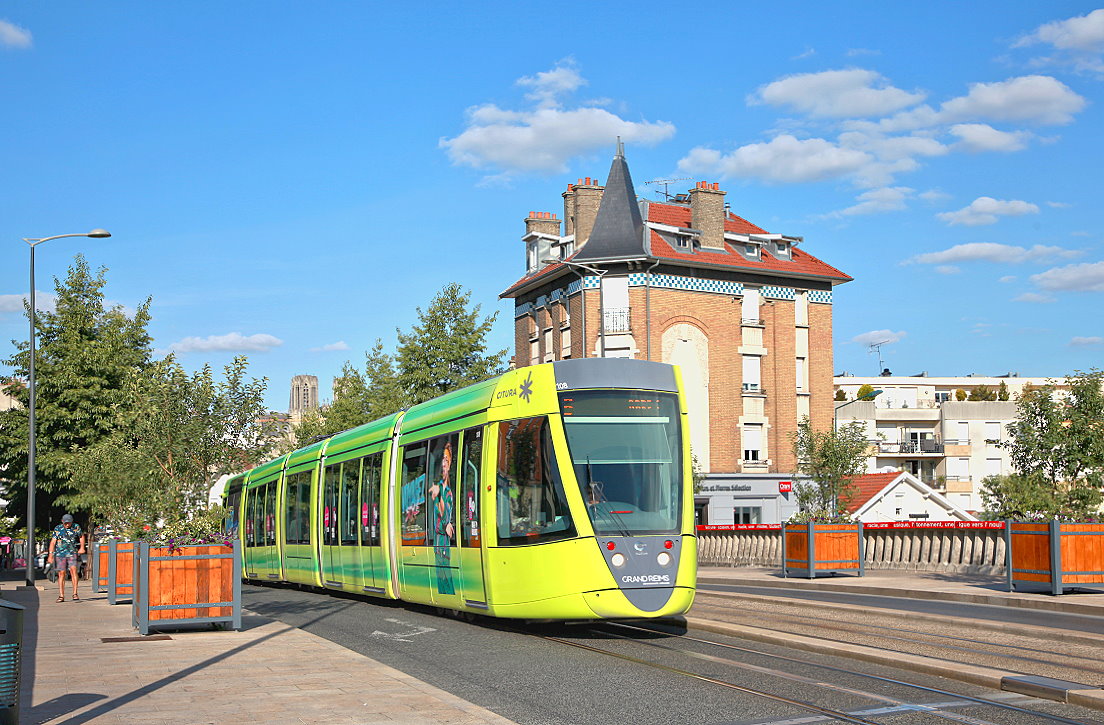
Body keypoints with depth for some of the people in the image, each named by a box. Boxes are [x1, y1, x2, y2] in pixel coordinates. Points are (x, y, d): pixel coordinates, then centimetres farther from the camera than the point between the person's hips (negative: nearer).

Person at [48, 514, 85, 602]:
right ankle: (61, 596, 7)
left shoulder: (76, 527, 4)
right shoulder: (58, 529, 2)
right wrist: (51, 554, -10)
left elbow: (81, 536, 20)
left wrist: (82, 548, 9)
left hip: (72, 553, 0)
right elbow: (53, 541, -1)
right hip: (60, 554, 0)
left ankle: (75, 594, -15)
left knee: (73, 570, -16)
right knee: (61, 573, 1)